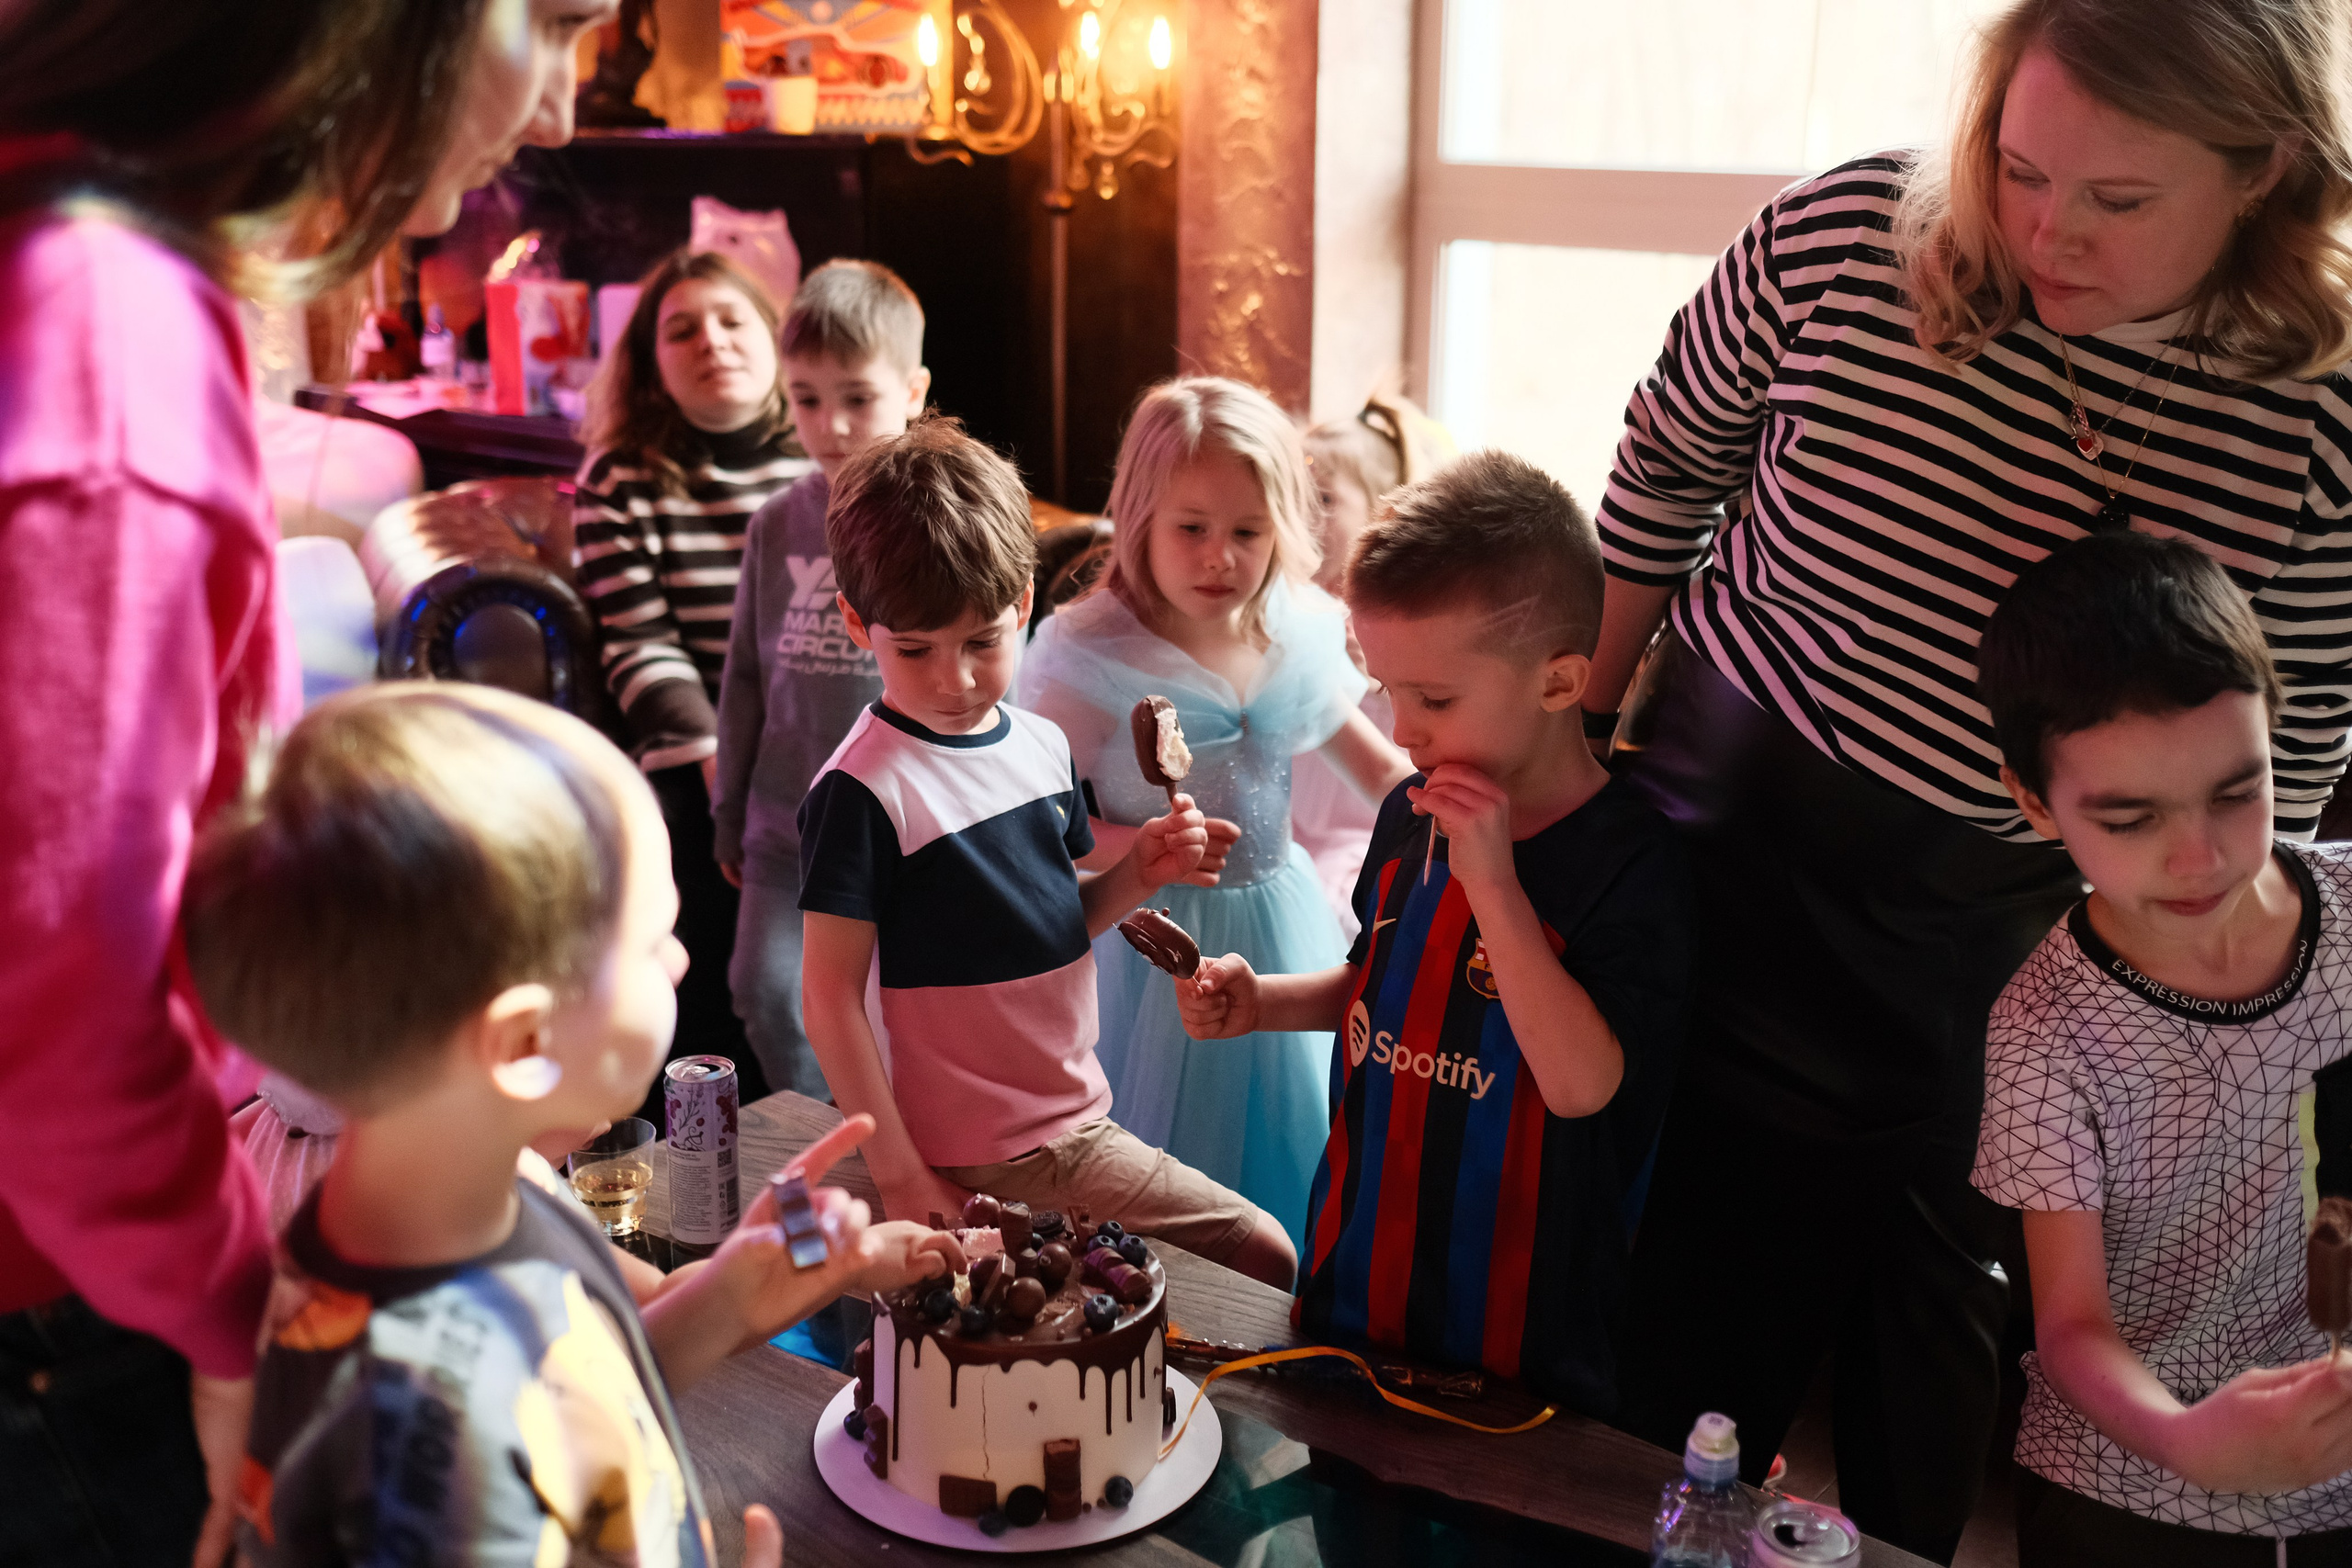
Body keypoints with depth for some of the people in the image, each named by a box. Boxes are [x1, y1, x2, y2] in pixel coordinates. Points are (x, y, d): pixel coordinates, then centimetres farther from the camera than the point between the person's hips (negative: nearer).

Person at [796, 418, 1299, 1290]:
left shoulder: (1042, 746, 5)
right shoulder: (863, 790, -17)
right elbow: (829, 995, -15)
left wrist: (1135, 875, -3)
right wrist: (898, 1176, -17)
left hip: (1078, 1124, 7)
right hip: (969, 1167, -7)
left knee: (1266, 1256, 9)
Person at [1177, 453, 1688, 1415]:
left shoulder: (1630, 860, -21)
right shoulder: (1411, 814, 1)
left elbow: (1582, 1082, -29)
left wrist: (1492, 880, -31)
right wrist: (1259, 1001, 1)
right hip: (1359, 1273, 7)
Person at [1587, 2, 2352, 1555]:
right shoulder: (1844, 237, -14)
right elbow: (1671, 462, 3)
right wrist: (1593, 712, 10)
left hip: (1998, 940, 1)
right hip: (1731, 838, 0)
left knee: (1932, 1335, 16)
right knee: (1701, 1326, 9)